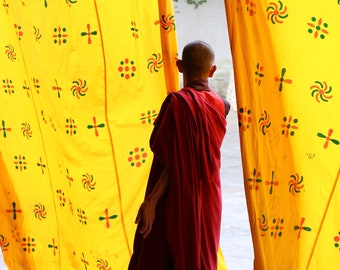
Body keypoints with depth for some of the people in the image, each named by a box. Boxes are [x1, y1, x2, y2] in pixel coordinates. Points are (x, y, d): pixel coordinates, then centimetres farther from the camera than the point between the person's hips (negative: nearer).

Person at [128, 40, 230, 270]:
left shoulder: (177, 101, -16)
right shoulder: (220, 105, 2)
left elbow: (174, 161, -21)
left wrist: (151, 200, -20)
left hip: (176, 201, -6)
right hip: (208, 200, 6)